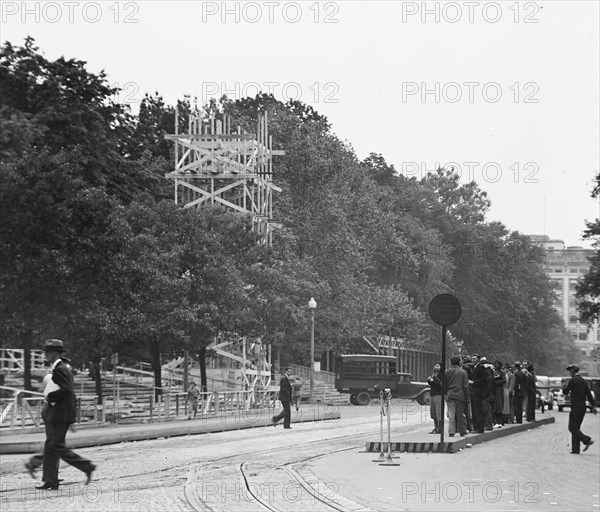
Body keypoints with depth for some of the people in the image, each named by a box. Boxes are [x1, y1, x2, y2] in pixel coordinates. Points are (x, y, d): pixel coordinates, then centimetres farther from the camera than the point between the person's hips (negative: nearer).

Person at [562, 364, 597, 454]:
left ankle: (587, 440, -21)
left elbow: (565, 392, -6)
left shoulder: (573, 380, -11)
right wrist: (593, 406, 15)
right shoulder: (583, 381, 14)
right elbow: (589, 394, 14)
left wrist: (564, 386, 16)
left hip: (576, 407, -8)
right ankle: (575, 449, 8)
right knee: (576, 428, 11)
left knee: (572, 427, -7)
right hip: (583, 407, 8)